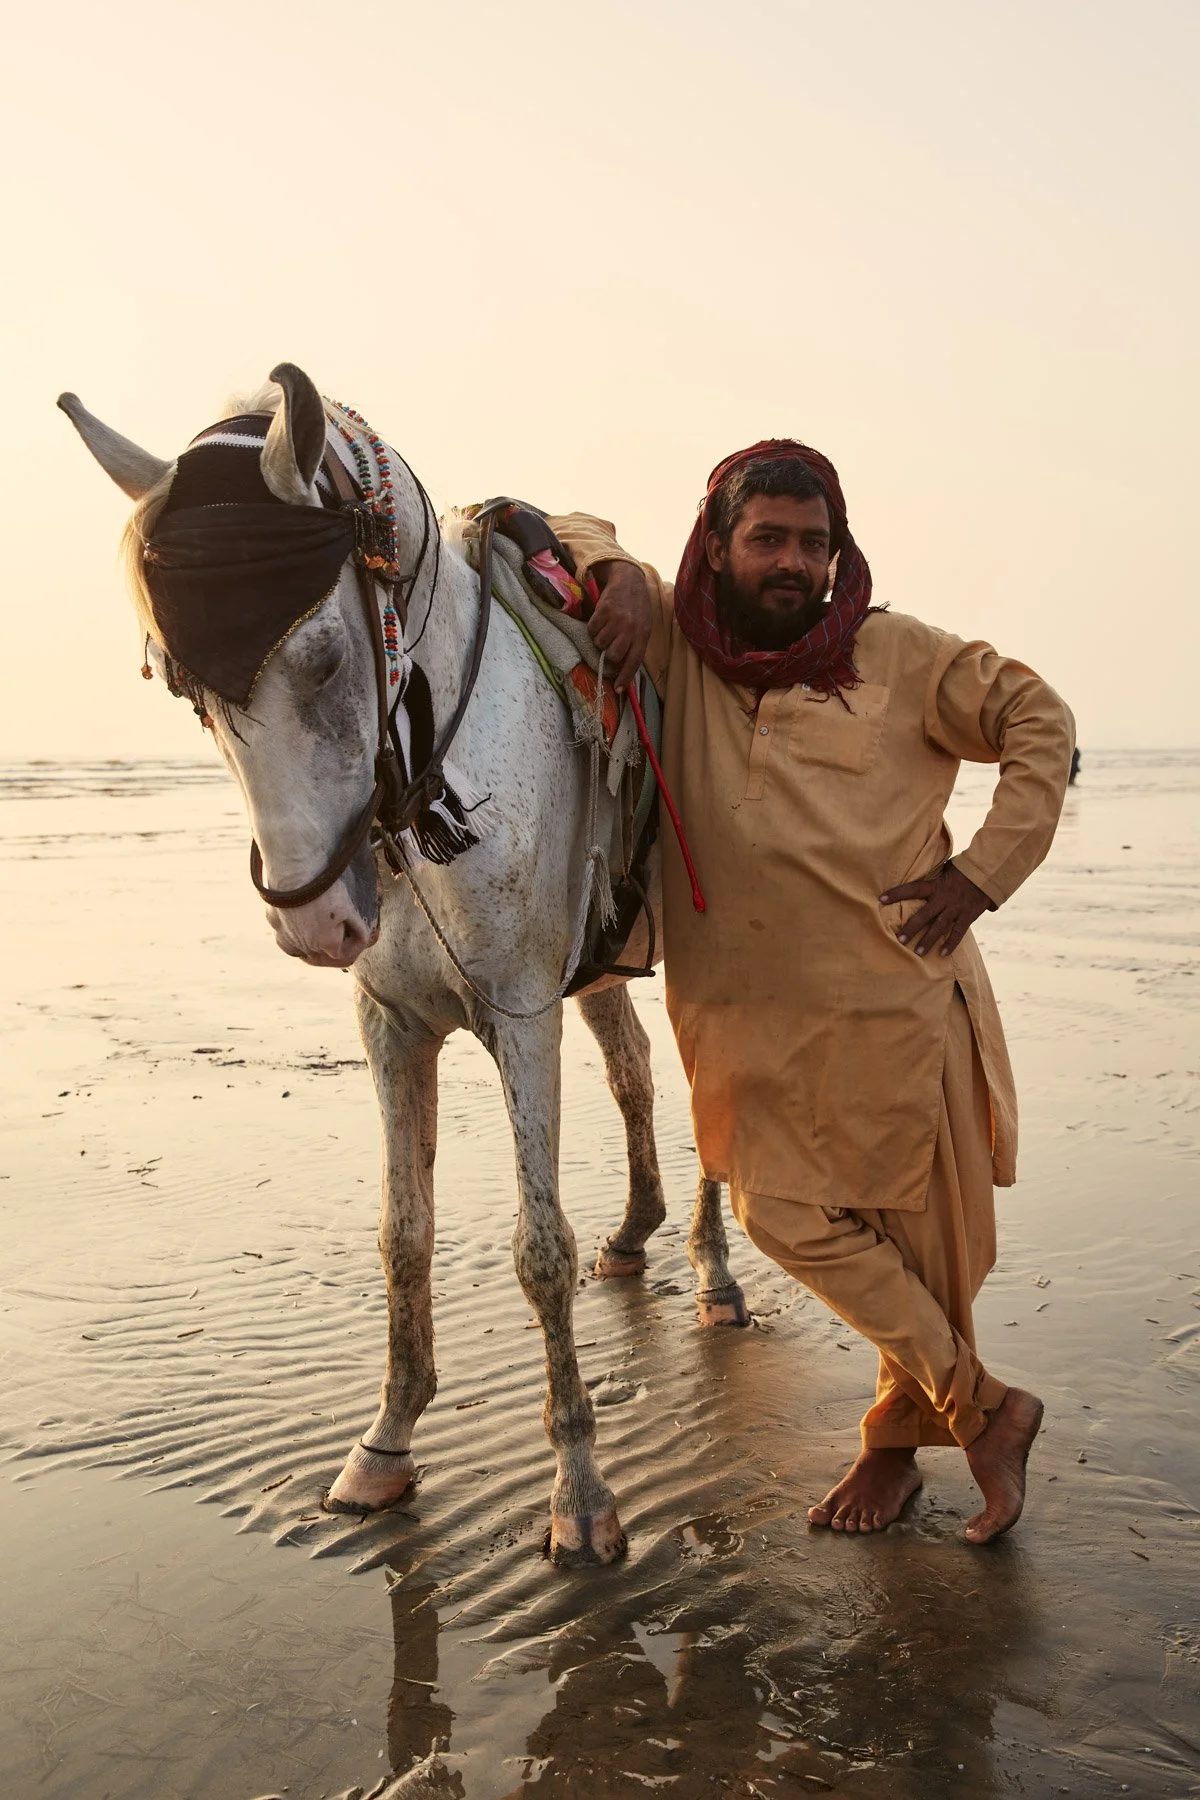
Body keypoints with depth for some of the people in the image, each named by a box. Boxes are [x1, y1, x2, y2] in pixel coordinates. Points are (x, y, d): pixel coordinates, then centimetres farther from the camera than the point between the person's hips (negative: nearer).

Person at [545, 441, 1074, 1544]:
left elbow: (1039, 721, 7)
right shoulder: (671, 645, 4)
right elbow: (563, 536, 12)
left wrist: (983, 873, -2)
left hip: (896, 994, -2)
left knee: (922, 1227, 7)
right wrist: (615, 571, -12)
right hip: (748, 1012, 2)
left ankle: (901, 1432, 32)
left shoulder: (898, 657, 0)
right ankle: (985, 1408, 20)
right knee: (787, 1211, 0)